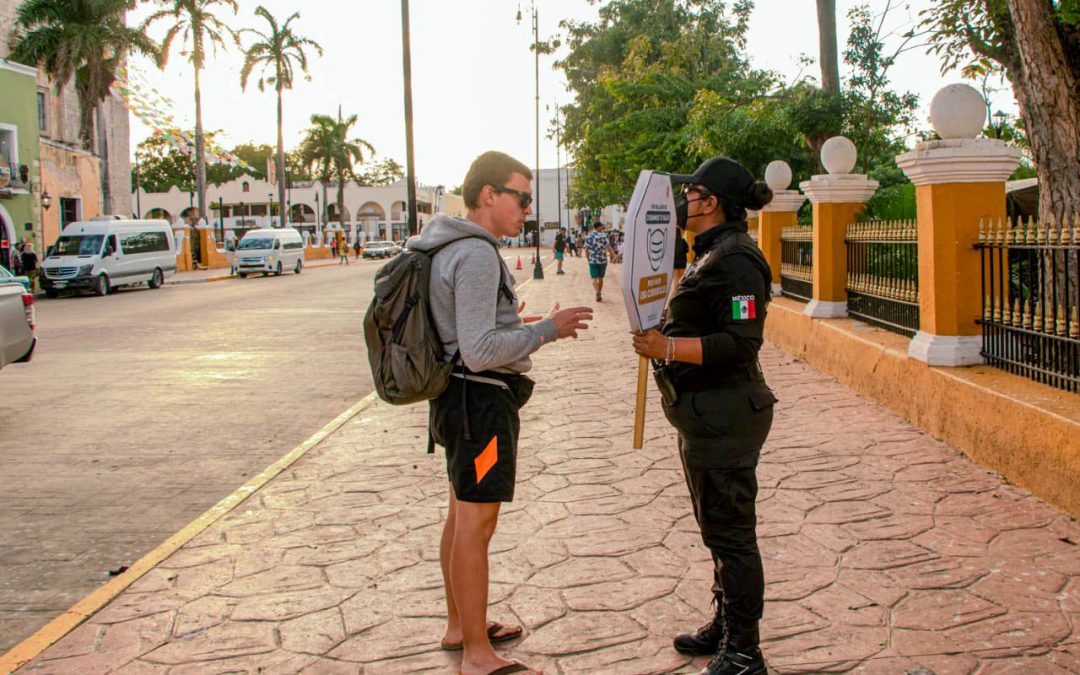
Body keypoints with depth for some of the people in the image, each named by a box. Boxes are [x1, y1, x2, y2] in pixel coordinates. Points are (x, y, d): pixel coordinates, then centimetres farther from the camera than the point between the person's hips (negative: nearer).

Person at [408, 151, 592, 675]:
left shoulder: (450, 249, 13)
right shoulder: (476, 255, -20)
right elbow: (479, 352, -25)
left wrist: (512, 325, 17)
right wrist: (547, 330, -17)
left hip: (459, 397, 11)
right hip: (483, 400, -11)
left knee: (461, 516, 19)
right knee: (477, 525, -4)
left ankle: (460, 626, 33)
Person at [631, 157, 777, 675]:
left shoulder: (735, 259, -18)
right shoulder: (712, 252, 14)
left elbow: (741, 343, -25)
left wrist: (667, 348, -26)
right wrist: (662, 335, 13)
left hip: (724, 417, -11)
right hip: (705, 413, 11)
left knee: (730, 533, -2)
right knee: (717, 528, 20)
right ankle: (725, 626, 35)